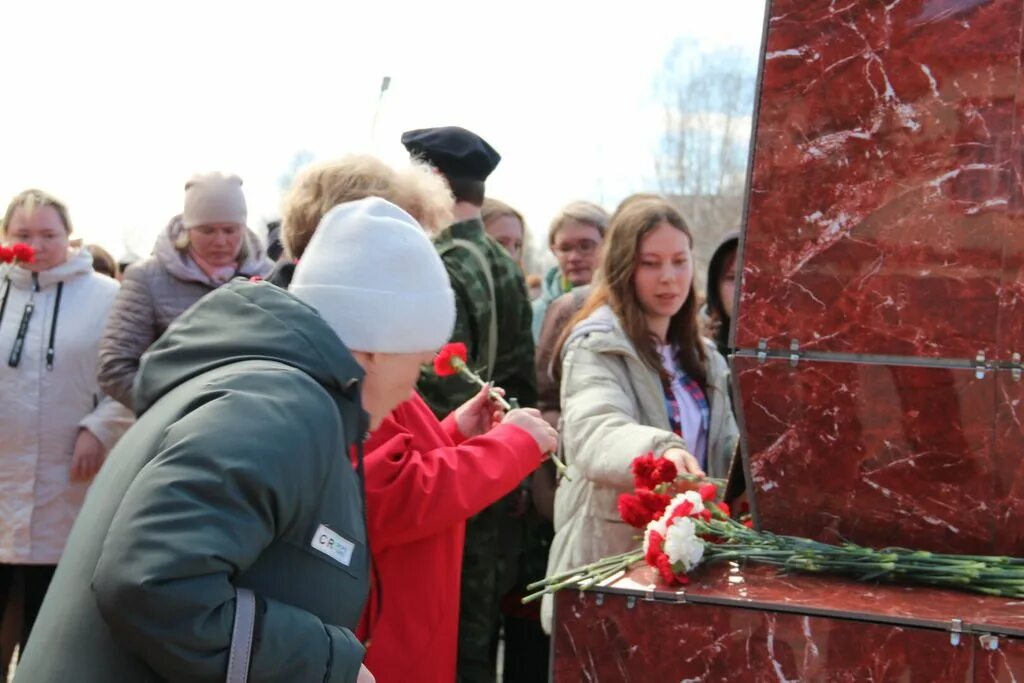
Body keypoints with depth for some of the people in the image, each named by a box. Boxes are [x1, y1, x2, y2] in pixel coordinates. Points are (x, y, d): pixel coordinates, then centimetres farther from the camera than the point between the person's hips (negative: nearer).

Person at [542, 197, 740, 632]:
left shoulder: (701, 356, 12)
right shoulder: (597, 347, -12)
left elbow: (725, 451, 19)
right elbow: (596, 434, -31)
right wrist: (659, 451, -51)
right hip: (612, 559, -7)